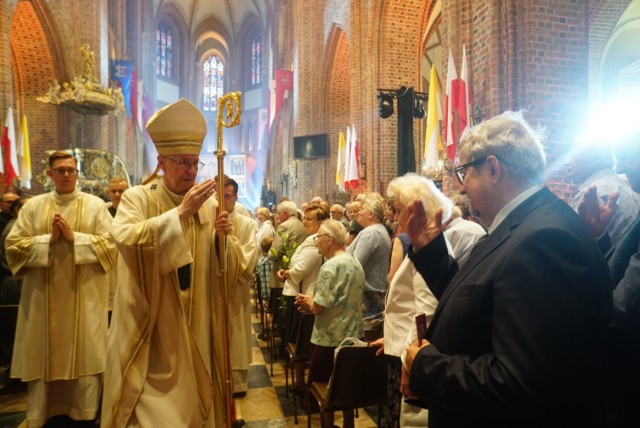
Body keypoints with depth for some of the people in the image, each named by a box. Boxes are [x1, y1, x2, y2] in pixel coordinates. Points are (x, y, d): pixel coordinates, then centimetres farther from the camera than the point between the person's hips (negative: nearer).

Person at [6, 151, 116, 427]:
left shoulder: (95, 205, 1)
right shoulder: (33, 206, 6)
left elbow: (111, 244, -7)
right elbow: (13, 245, 1)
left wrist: (74, 237, -15)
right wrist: (48, 240, -12)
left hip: (84, 297, -1)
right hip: (43, 297, 2)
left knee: (83, 357, 4)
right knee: (44, 357, 8)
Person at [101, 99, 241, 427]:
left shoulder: (209, 205, 4)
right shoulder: (137, 198, -5)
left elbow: (230, 269, 3)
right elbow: (124, 238, -26)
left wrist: (222, 237, -17)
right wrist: (180, 212, -28)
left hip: (195, 328, 4)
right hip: (150, 327, -3)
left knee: (193, 400, 16)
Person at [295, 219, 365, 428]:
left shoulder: (331, 266, -21)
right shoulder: (355, 261, 7)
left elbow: (318, 307, -22)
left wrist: (308, 301, 0)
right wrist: (313, 300, 10)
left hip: (331, 338, -8)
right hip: (352, 334, 9)